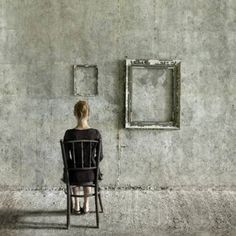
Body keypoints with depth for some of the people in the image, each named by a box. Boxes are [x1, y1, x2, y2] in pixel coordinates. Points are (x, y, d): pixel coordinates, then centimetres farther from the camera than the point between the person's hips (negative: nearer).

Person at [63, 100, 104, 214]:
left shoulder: (69, 134, -17)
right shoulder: (96, 133, -15)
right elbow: (100, 156, -7)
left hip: (74, 176, 0)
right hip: (90, 175, 1)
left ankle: (76, 205, 41)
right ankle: (86, 205, 42)